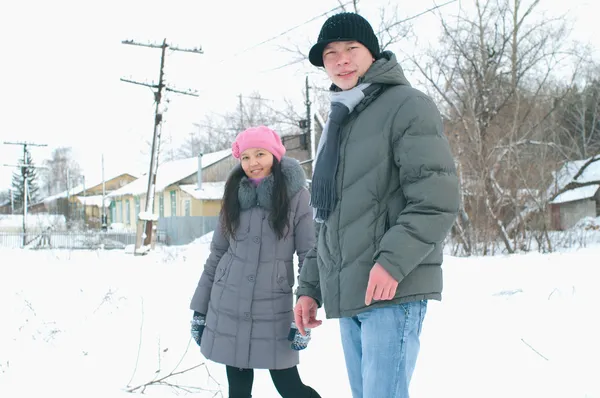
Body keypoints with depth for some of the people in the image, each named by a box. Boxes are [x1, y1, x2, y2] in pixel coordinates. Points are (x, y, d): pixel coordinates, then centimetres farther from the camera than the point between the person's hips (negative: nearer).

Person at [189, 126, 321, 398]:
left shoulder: (296, 196, -6)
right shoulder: (234, 196, 7)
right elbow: (216, 254, 10)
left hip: (274, 308, -4)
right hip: (227, 308, 4)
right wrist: (200, 308, 9)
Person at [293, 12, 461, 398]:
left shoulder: (408, 105, -3)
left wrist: (392, 261, -22)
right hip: (348, 295, 8)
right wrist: (310, 286, 17)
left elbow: (438, 198, -13)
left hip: (393, 288, -8)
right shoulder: (337, 124, 22)